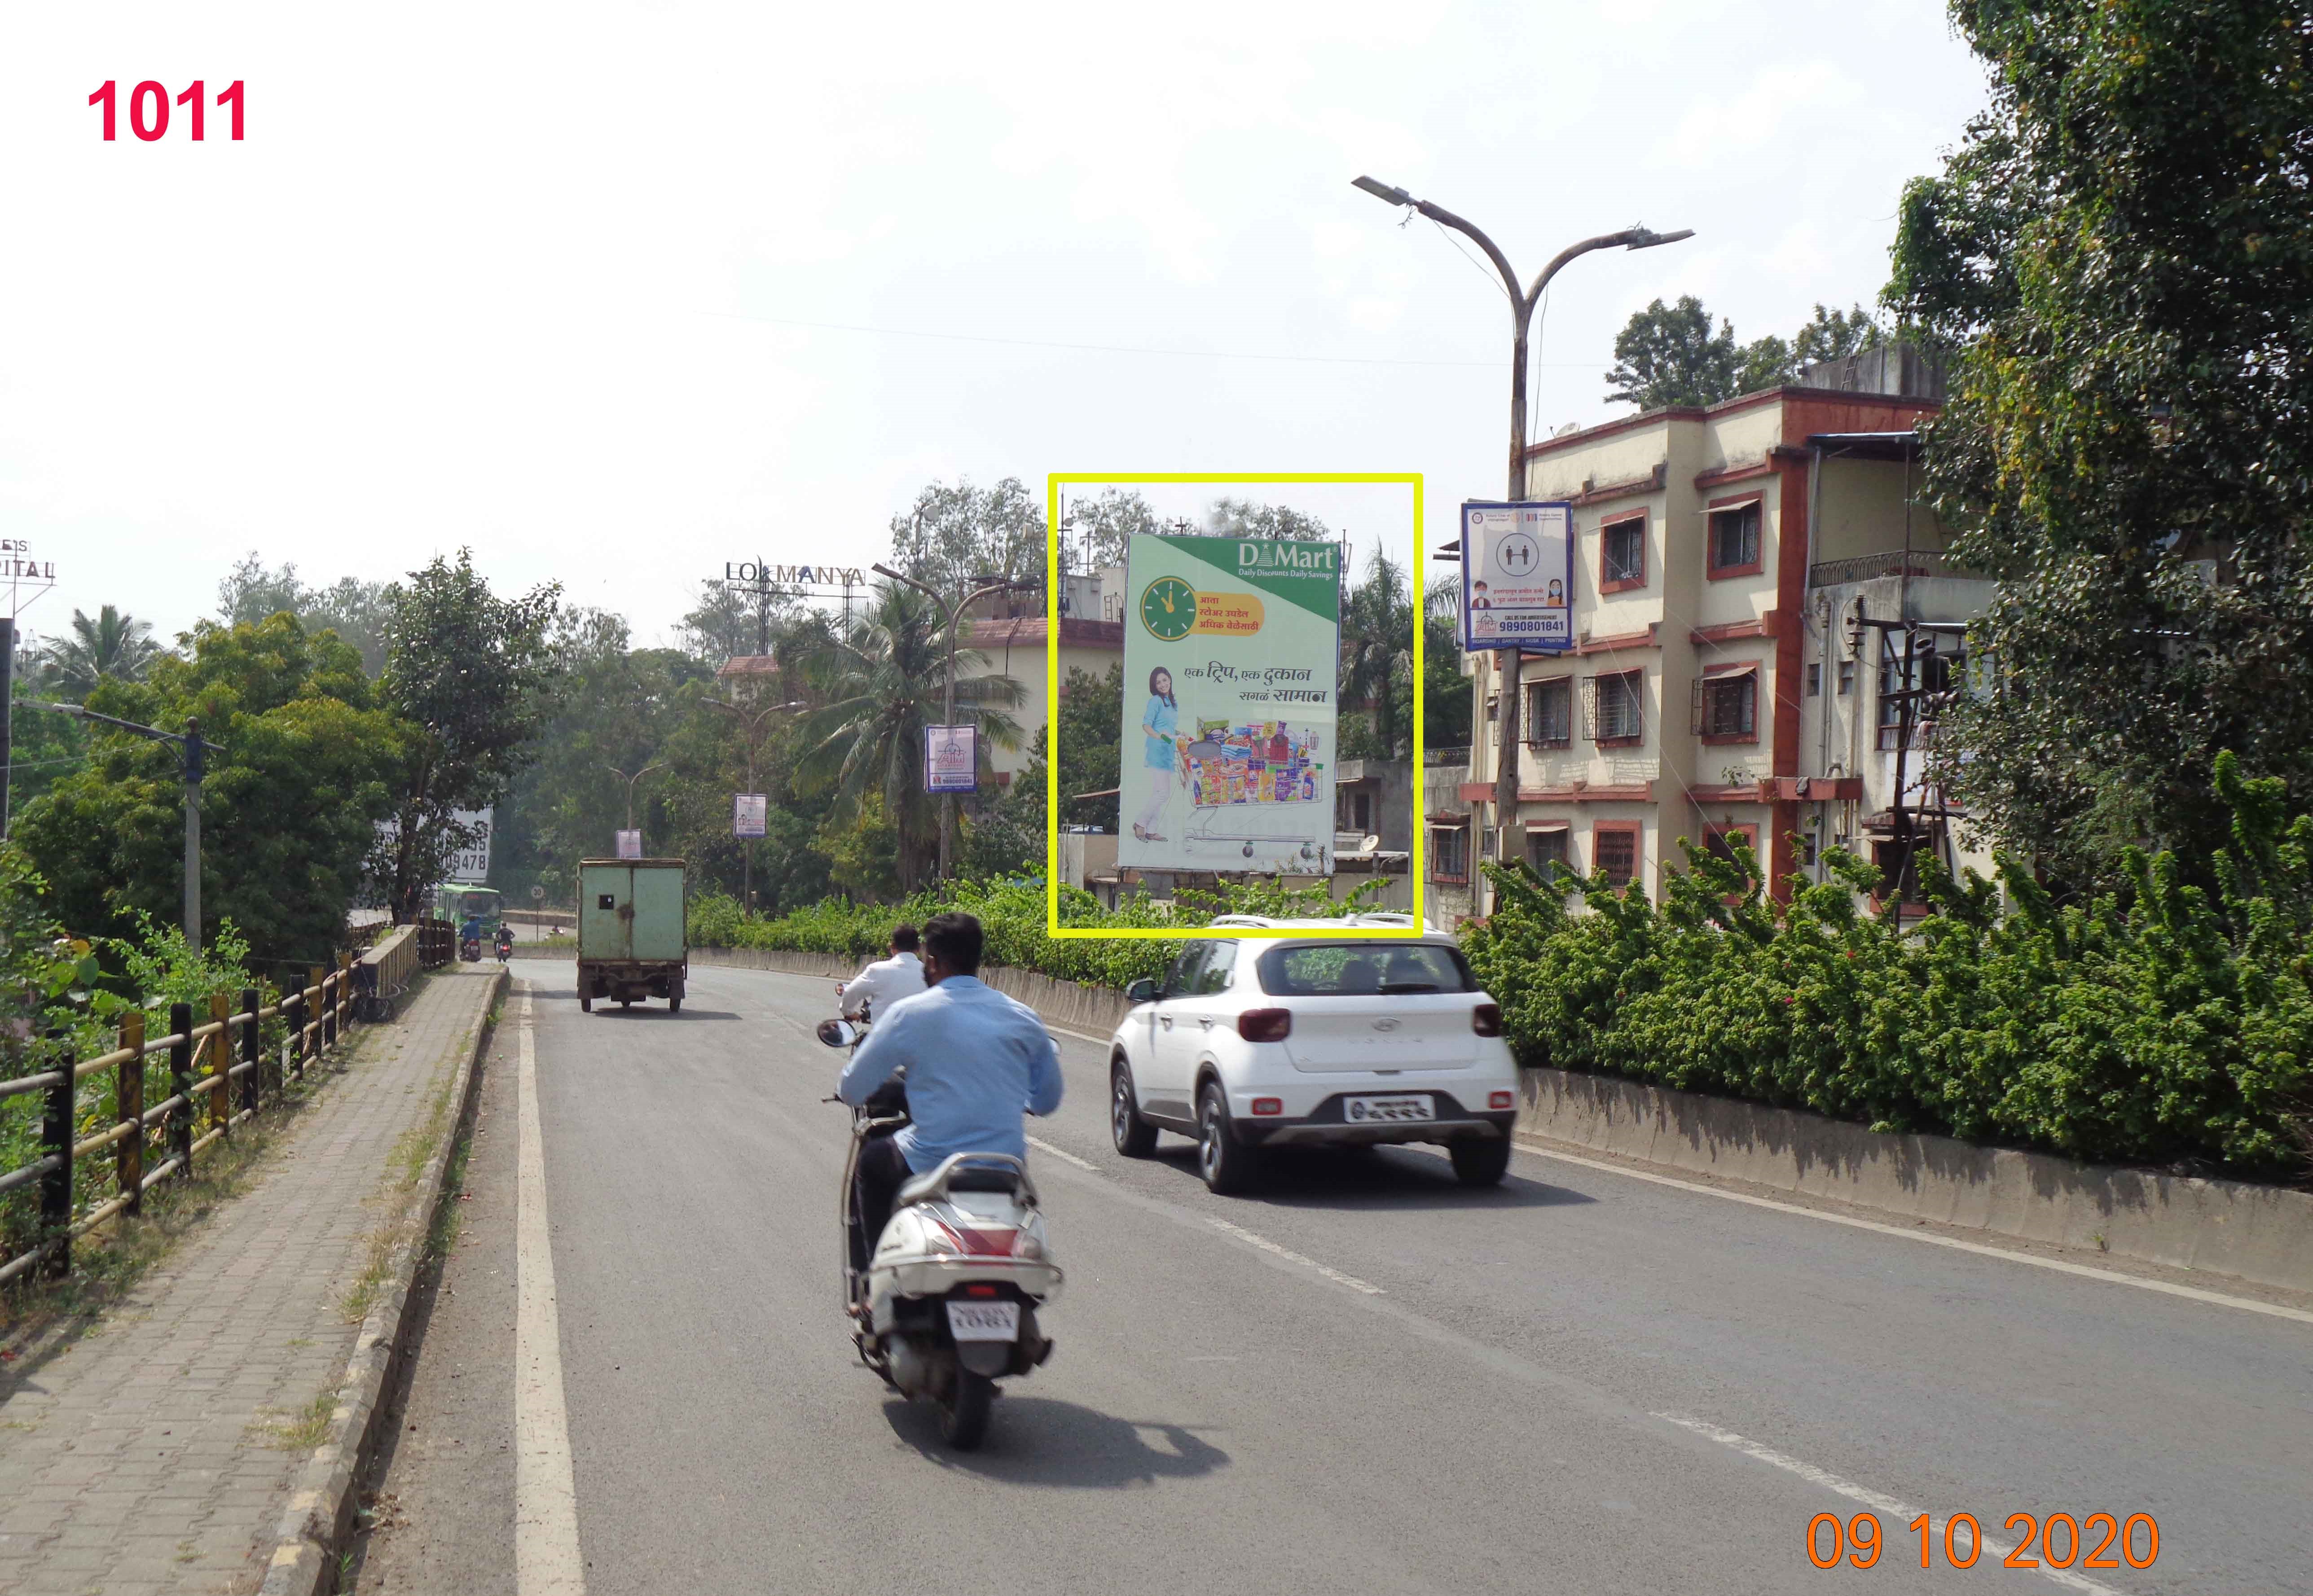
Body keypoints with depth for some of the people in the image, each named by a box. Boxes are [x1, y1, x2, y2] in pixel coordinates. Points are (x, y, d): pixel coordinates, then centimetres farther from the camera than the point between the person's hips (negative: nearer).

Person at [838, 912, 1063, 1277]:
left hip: (931, 1165, -3)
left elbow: (852, 1091, -2)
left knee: (872, 1160, 27)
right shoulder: (1023, 1018, 4)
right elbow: (1048, 1100, 13)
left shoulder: (909, 1014, -7)